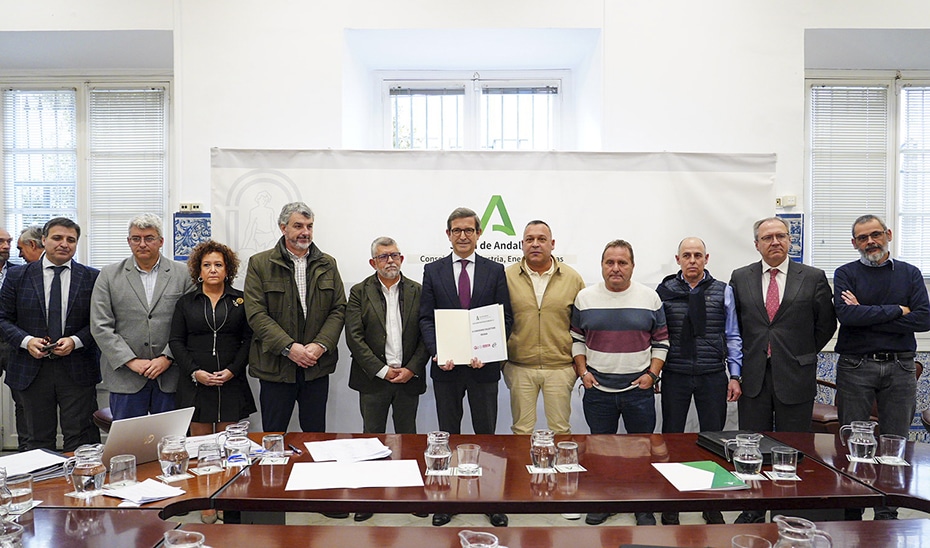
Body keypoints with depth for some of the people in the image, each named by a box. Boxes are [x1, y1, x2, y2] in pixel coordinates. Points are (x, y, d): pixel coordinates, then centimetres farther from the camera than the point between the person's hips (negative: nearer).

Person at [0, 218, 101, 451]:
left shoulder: (92, 277, 1)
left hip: (77, 369, -1)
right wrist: (26, 340, -11)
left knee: (81, 439, 1)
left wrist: (76, 341, -14)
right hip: (32, 369, 1)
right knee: (38, 440, 12)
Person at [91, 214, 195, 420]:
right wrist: (131, 361, -8)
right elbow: (100, 327, 1)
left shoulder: (182, 275, 4)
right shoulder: (109, 275, 6)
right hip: (126, 378, 1)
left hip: (170, 377, 0)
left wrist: (167, 358, -10)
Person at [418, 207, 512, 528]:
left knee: (486, 433, 9)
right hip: (446, 367, 1)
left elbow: (505, 317, 0)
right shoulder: (433, 271, 5)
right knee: (449, 435, 12)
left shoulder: (495, 271, 3)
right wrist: (438, 352, -14)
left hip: (483, 365, -1)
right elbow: (426, 318, 2)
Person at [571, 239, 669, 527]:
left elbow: (661, 340, 5)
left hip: (639, 390, 0)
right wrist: (582, 371, -2)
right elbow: (576, 338, 8)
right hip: (597, 390, 1)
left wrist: (652, 373, -5)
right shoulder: (585, 298, 2)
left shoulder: (650, 298, 0)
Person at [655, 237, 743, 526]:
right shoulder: (665, 291, 0)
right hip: (675, 376, -1)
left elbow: (732, 336, 6)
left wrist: (734, 375, 2)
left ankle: (712, 505, 25)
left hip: (713, 376, 1)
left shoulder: (723, 291, 3)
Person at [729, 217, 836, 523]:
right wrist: (743, 359, 7)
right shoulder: (740, 278, 4)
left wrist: (804, 355, 7)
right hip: (753, 376, 2)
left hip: (795, 376, -1)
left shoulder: (813, 278, 0)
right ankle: (754, 509, 22)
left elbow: (826, 323, 7)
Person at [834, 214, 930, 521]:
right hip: (855, 366, -2)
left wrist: (866, 314, -11)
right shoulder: (846, 274, 2)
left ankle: (887, 513, 20)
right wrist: (897, 311, -10)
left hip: (900, 366, 2)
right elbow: (846, 314, -15)